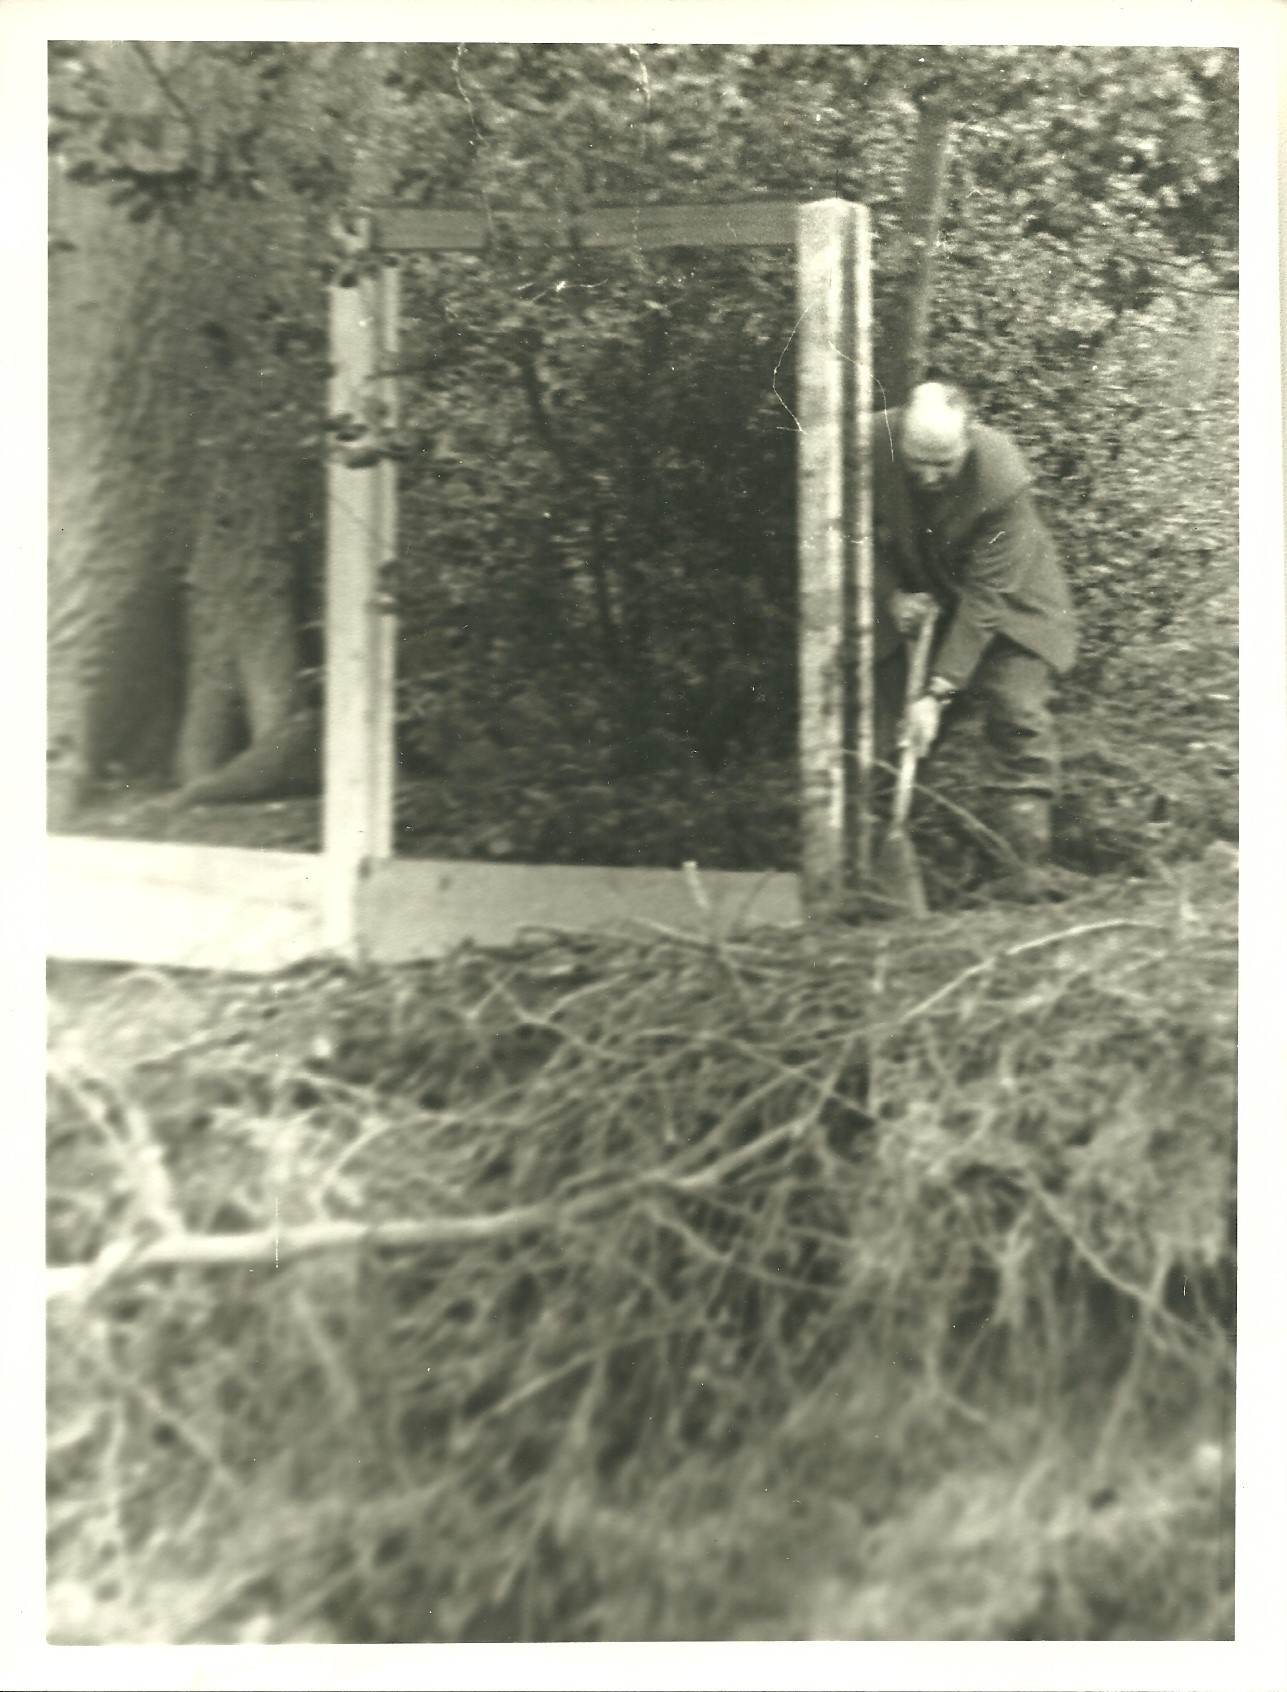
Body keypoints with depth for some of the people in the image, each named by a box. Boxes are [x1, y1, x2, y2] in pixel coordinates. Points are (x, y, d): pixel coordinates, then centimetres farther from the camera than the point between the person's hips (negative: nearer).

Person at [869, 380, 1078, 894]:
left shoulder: (1004, 478, -34)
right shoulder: (873, 444, -25)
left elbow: (986, 595, -32)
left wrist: (938, 692, -34)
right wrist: (890, 595, -19)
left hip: (1006, 590, -3)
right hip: (912, 591, 3)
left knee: (1020, 716, -13)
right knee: (866, 711, -1)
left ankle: (1026, 873, -5)